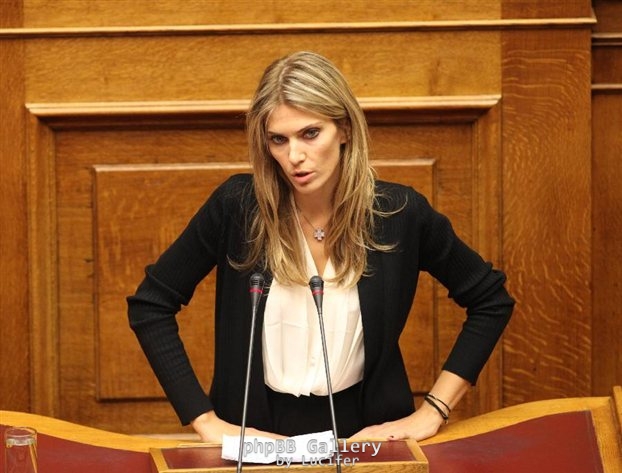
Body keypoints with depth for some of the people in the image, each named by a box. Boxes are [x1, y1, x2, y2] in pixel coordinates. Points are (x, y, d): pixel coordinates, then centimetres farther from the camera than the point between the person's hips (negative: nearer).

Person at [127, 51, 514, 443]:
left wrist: (432, 412, 3)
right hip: (257, 436, 0)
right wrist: (206, 421, -5)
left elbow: (492, 301, 9)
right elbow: (150, 305, 1)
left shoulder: (399, 213, -4)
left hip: (362, 433, 0)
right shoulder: (237, 205, -7)